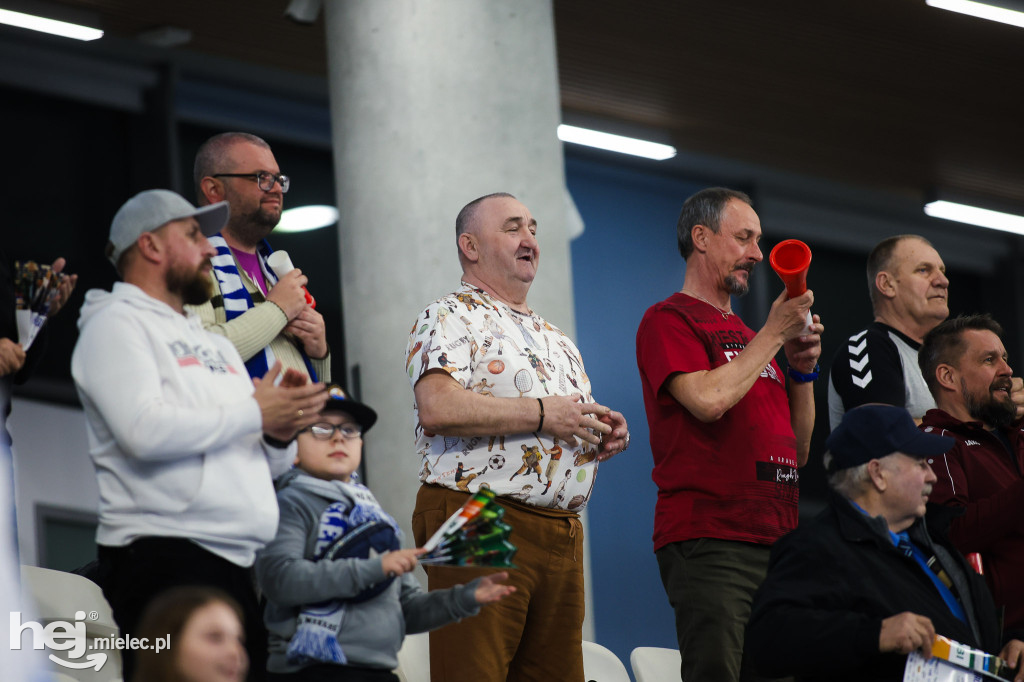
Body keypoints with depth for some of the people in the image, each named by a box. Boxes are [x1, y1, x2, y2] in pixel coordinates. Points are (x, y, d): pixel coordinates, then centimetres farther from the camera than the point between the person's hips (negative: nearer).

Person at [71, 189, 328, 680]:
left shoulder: (216, 344, 27)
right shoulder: (115, 324, 1)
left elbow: (265, 467, 26)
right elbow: (144, 431, -17)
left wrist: (281, 434, 2)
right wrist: (255, 415, -8)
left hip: (245, 564, 8)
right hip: (165, 553, -8)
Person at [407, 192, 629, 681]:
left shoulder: (556, 340, 26)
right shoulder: (449, 319, 0)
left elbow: (575, 426, 33)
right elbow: (438, 409, -17)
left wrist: (604, 436, 8)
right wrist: (542, 414, -13)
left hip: (561, 531, 8)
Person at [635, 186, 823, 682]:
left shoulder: (748, 337, 24)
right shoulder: (669, 321, 1)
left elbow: (800, 451, 24)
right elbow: (709, 399, -17)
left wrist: (803, 368, 9)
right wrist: (774, 333, -6)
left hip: (777, 541, 8)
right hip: (709, 542, -8)